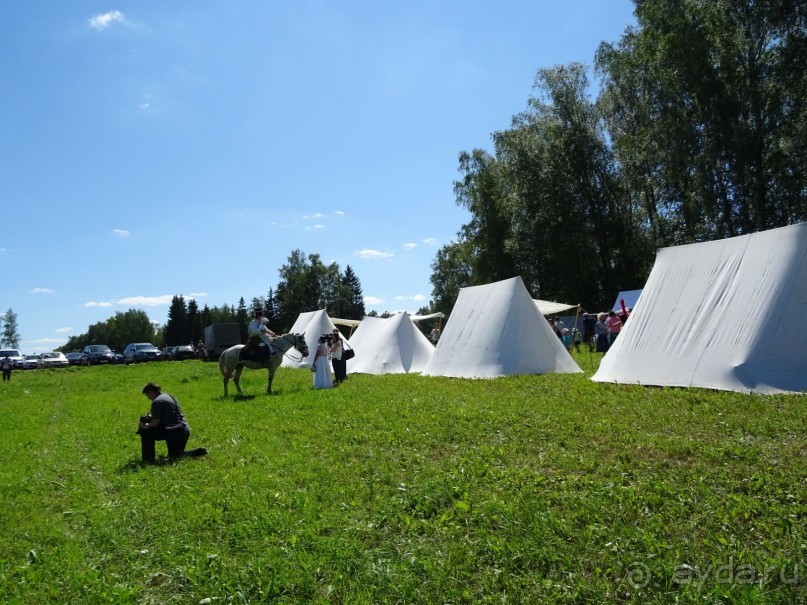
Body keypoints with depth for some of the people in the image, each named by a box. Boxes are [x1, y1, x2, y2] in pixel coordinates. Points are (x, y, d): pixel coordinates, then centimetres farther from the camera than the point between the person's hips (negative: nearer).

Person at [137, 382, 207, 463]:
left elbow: (156, 422, -13)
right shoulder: (169, 396, 21)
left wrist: (146, 425, 5)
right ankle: (199, 452, 9)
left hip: (172, 432, -9)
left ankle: (148, 459, -1)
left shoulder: (157, 402, -7)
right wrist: (150, 417, 21)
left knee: (146, 432, 1)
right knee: (176, 456, 26)